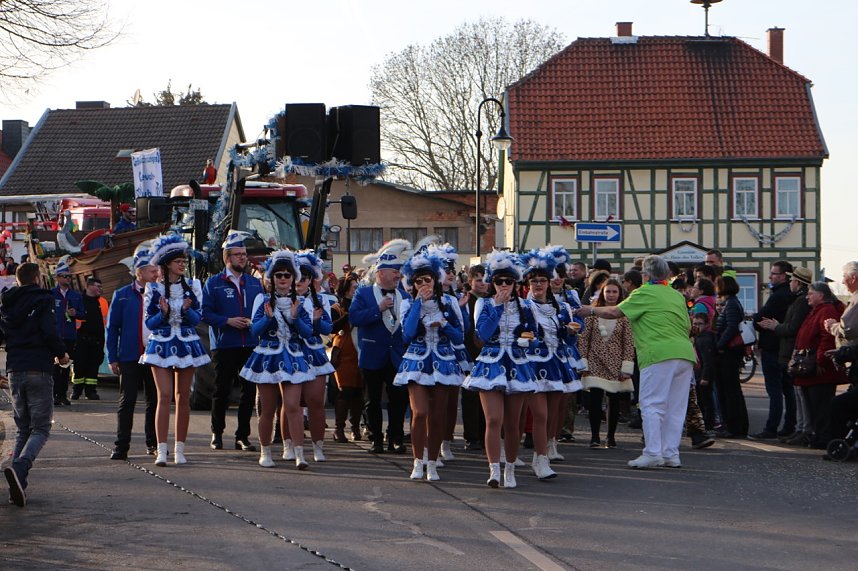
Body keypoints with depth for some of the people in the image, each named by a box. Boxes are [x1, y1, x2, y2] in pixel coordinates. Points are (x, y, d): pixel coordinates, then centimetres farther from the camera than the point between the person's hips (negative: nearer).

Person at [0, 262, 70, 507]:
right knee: (41, 429, -3)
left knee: (23, 429, 13)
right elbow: (50, 332, -15)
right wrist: (61, 354, 1)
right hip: (39, 369, -5)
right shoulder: (42, 300, -5)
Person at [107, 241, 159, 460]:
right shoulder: (122, 295, 3)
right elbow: (112, 327, 3)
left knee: (154, 401, 7)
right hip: (130, 358, -2)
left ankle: (153, 444, 18)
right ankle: (121, 447, 2)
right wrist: (112, 358, -1)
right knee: (126, 402, -1)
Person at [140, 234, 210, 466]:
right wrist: (163, 313, -19)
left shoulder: (192, 286, 6)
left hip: (187, 344, 2)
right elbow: (150, 323, 0)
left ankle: (179, 449, 10)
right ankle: (161, 449, -13)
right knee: (165, 396, -12)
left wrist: (187, 310, -17)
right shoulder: (153, 288, 0)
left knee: (183, 397, 4)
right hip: (161, 345, -2)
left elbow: (197, 319, 3)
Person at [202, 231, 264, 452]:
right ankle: (217, 433, 18)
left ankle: (243, 436, 9)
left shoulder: (255, 283, 13)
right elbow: (205, 313, -5)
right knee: (222, 390, 3)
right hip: (224, 345, -3)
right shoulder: (214, 283, 1)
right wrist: (227, 321, -15)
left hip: (250, 345, 3)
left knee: (249, 391, 2)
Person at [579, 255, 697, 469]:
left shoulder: (645, 293, 0)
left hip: (659, 354, -7)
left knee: (651, 405, -4)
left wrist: (592, 310, 15)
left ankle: (653, 453, -10)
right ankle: (671, 453, 9)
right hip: (685, 354, 7)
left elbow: (615, 312, 2)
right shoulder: (677, 295, 20)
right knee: (675, 407, 9)